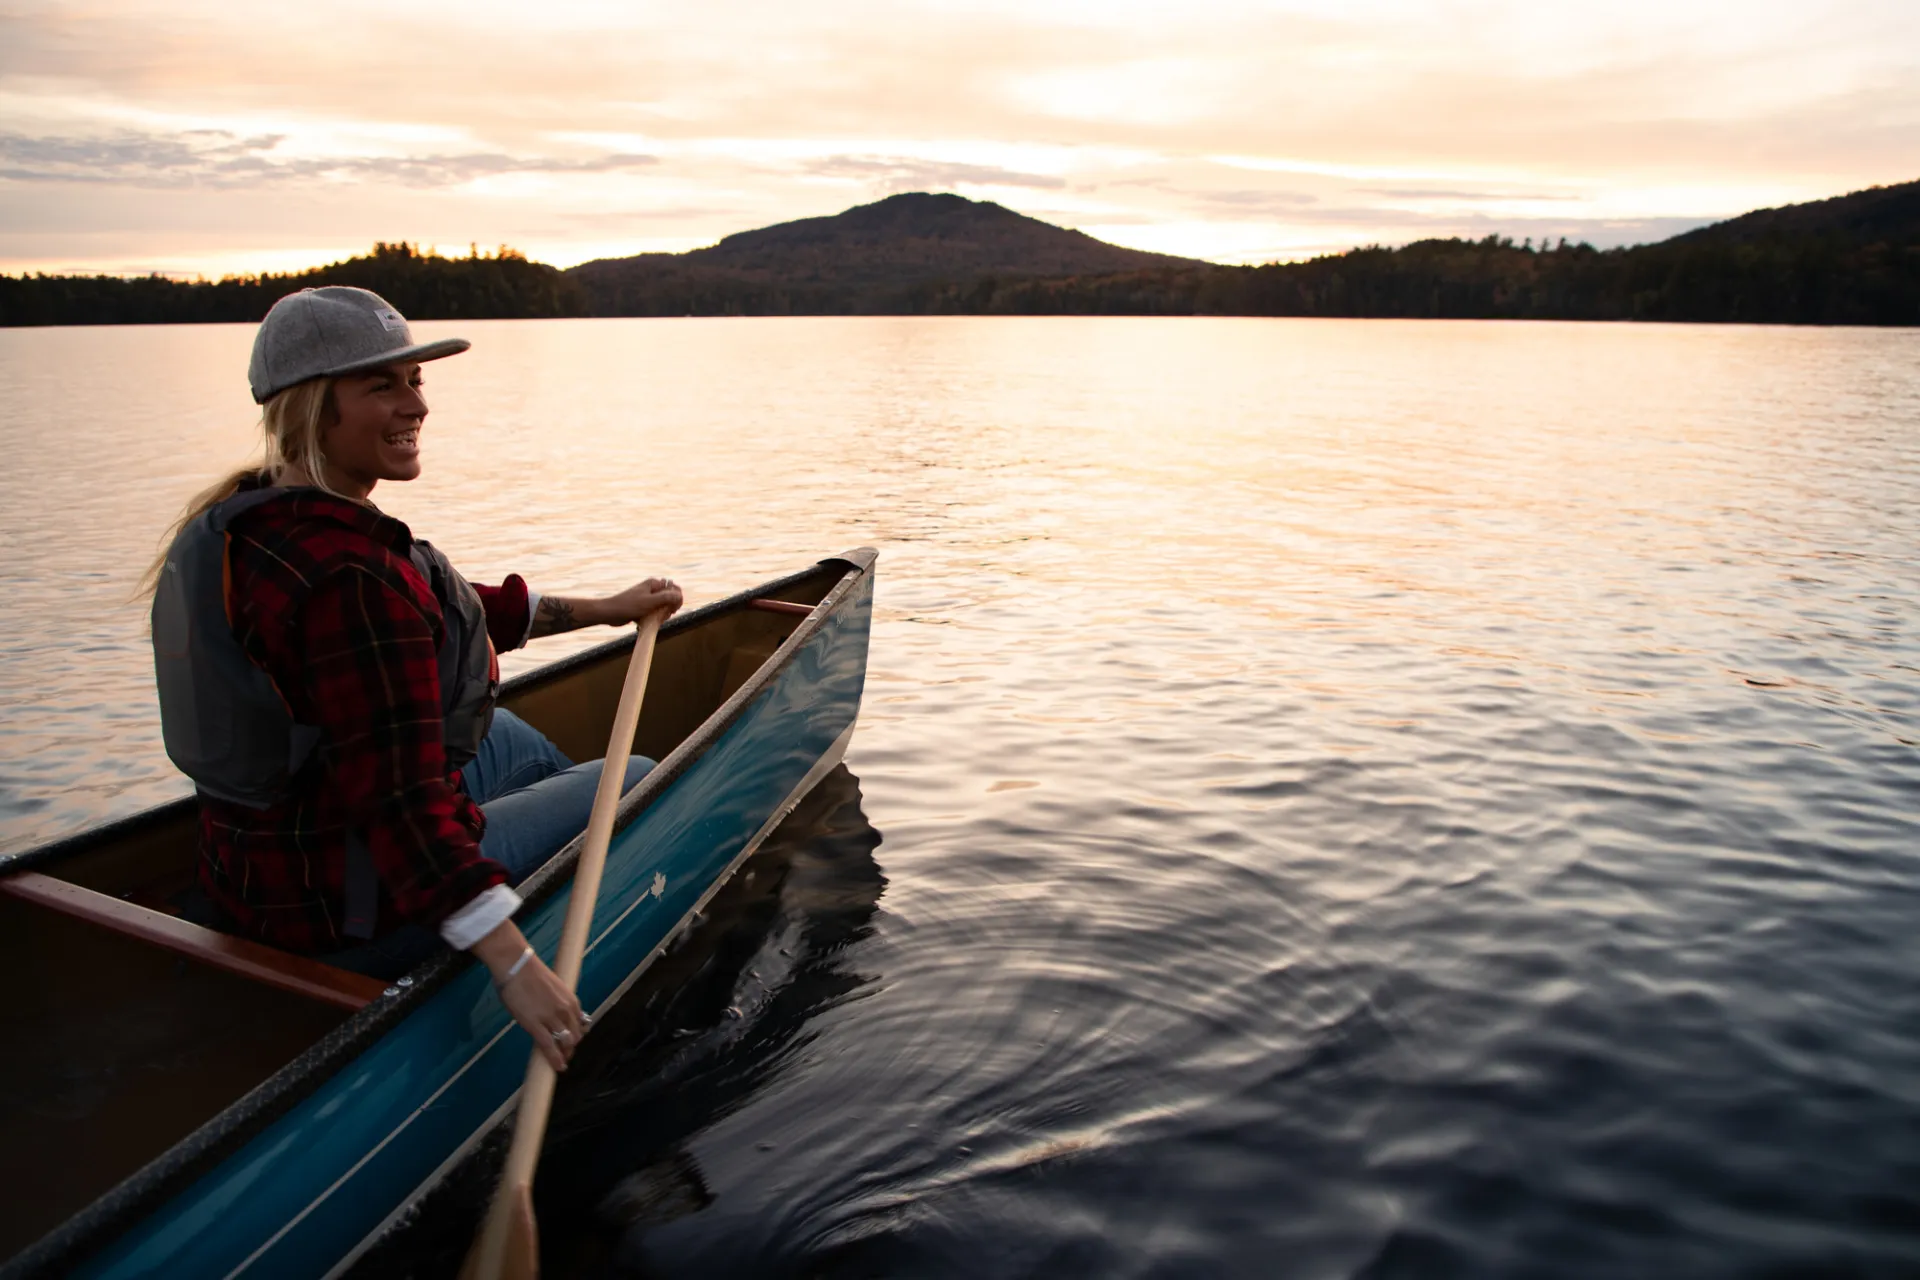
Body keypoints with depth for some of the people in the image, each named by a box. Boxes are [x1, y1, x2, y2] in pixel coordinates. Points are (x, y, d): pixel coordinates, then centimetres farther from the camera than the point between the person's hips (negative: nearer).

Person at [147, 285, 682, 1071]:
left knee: (511, 740, 32)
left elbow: (446, 615, 16)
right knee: (638, 784, 5)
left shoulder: (254, 520, 5)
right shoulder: (348, 576, -29)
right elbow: (398, 796, -34)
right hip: (352, 917, -10)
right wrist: (514, 965, -37)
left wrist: (598, 610, 19)